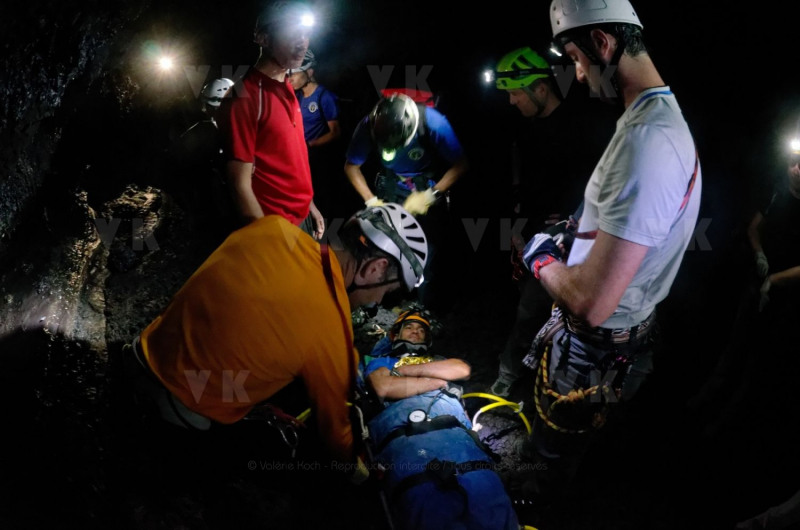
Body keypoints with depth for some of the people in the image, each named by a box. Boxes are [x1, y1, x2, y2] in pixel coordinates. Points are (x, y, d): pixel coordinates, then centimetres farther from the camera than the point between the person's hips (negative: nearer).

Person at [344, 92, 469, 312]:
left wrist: (430, 195, -25)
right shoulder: (368, 125, -24)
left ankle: (428, 298, 10)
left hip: (428, 185, -1)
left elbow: (459, 165, -21)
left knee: (430, 245, -8)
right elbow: (351, 166, -7)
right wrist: (371, 200, -15)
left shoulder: (433, 123, -31)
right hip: (390, 184, 1)